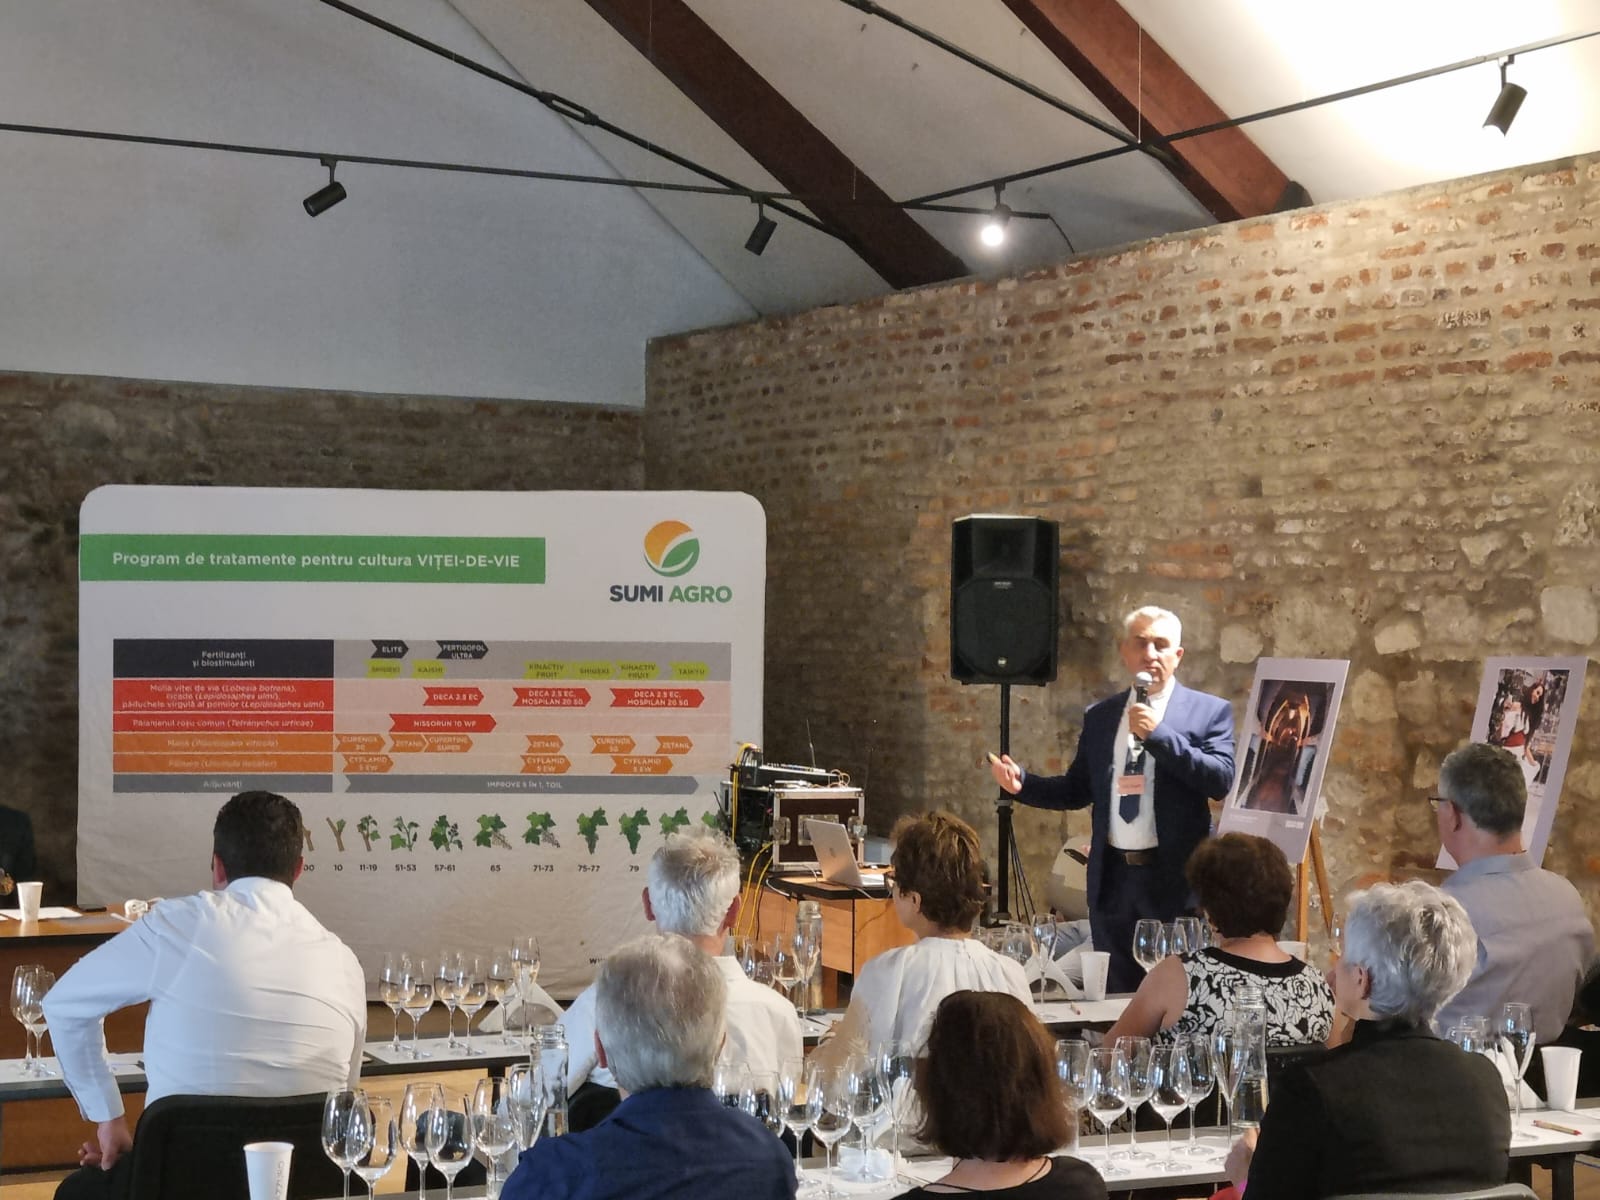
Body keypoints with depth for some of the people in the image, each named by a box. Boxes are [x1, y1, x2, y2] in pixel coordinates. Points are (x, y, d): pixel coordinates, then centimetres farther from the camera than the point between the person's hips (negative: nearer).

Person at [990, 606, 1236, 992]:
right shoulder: (1099, 717, 12)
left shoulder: (1209, 711, -1)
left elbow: (1222, 780, -14)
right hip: (1113, 878, 4)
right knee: (1115, 994, 10)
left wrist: (1158, 734, -19)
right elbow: (1078, 789, 15)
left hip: (1176, 877, -4)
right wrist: (1022, 783, -1)